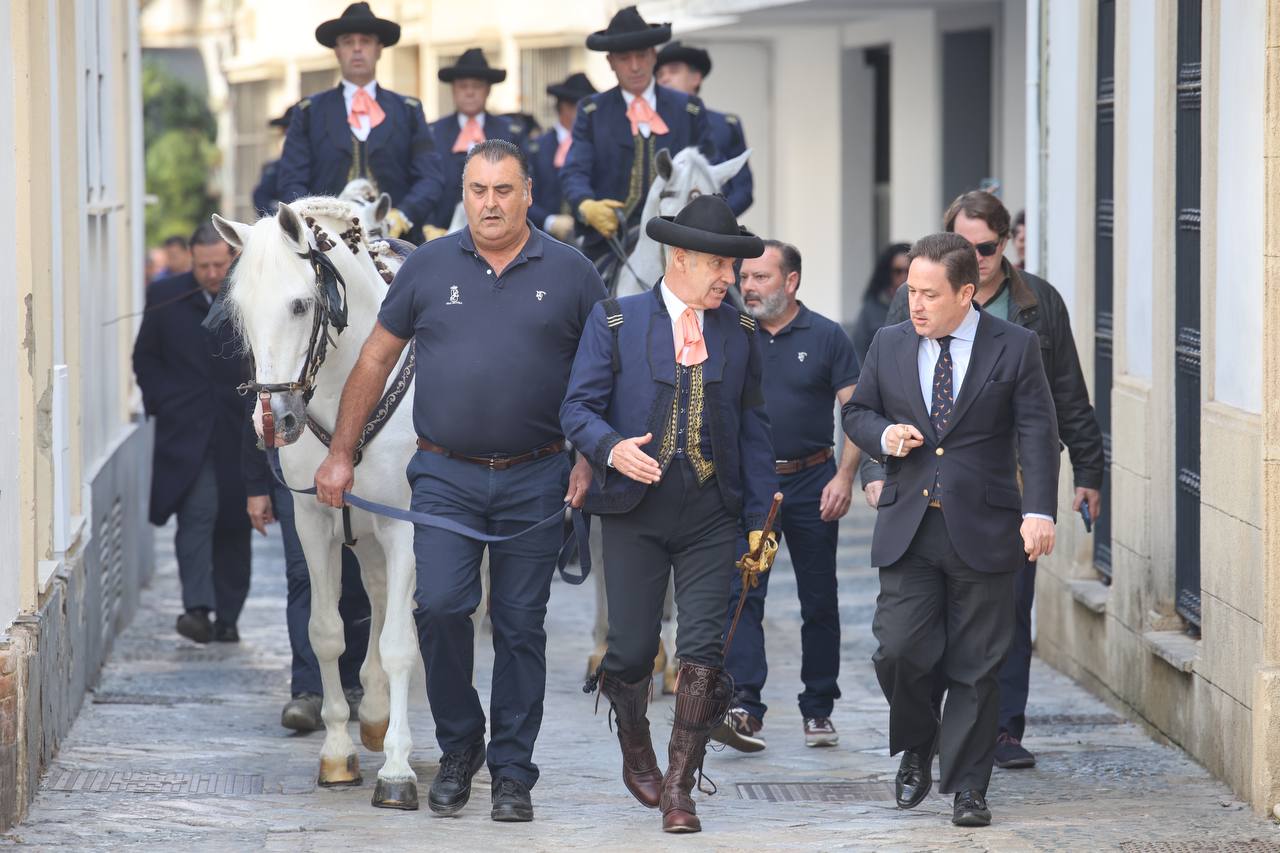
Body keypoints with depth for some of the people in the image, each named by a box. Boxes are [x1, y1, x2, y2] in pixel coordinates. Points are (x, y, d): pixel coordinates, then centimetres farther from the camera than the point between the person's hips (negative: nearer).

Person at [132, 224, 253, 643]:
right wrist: (161, 402, 0)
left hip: (239, 432, 2)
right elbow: (144, 357, 10)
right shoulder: (165, 296, 2)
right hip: (185, 431, -1)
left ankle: (227, 616, 16)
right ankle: (198, 608, -23)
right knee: (197, 513, -17)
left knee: (234, 523, 7)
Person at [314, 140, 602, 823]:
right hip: (446, 477, 0)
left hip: (535, 479, 0)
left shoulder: (569, 273, 2)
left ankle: (513, 772, 12)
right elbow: (376, 360, 10)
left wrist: (590, 459, -3)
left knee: (520, 625, 3)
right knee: (440, 606, -11)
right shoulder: (428, 267, 4)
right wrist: (339, 454, 7)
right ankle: (458, 746, 9)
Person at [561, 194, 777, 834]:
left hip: (710, 516, 2)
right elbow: (578, 409, -2)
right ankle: (636, 752, 33)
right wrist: (612, 448, -23)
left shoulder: (740, 334, 9)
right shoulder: (615, 323, 1)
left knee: (703, 652, -8)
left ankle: (678, 789, -1)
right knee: (631, 651, 3)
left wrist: (761, 519, 7)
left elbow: (753, 430, 12)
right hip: (635, 511, -2)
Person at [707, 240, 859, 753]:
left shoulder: (826, 338, 0)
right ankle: (744, 709, -18)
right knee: (742, 596, -12)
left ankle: (818, 709, 18)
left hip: (811, 482, 0)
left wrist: (845, 476, -12)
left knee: (819, 601, 7)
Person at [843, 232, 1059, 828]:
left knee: (975, 666, 1)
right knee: (898, 651, -7)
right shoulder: (889, 344, 8)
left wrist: (1039, 511, -16)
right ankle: (917, 749, 21)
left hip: (982, 529, -2)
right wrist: (883, 434, -5)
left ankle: (967, 787, 10)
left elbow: (1037, 434, -5)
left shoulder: (1015, 348, -1)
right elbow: (856, 412, 19)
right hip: (906, 529, 2)